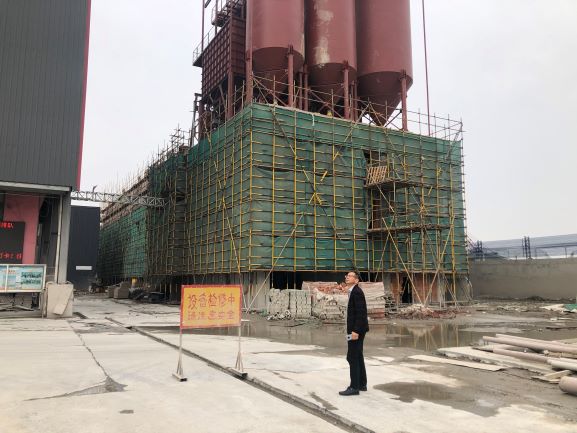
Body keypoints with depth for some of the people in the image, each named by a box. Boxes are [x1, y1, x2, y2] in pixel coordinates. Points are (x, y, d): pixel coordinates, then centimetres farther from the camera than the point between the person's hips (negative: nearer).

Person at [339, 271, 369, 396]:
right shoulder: (354, 292, 15)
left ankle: (354, 387, -3)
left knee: (352, 357, -8)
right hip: (356, 329, 10)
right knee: (357, 357, 14)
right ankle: (362, 384, 21)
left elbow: (360, 313, -23)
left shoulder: (357, 292, -17)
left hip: (357, 329, -10)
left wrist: (355, 331, -25)